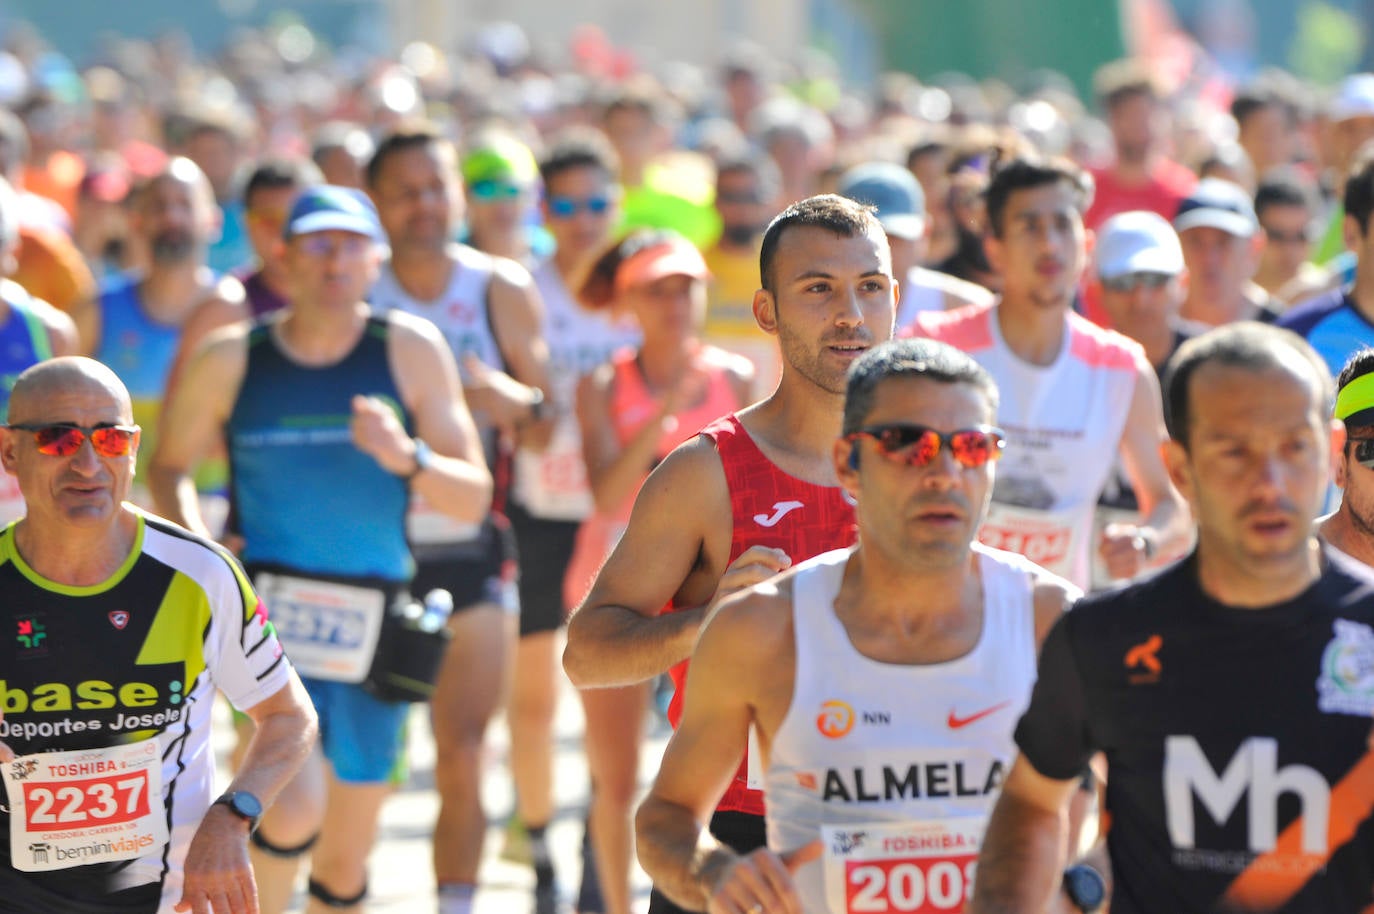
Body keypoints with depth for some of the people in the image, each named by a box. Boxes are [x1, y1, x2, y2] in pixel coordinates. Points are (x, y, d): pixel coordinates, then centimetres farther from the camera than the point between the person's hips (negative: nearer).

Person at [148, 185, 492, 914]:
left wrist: (405, 457, -18)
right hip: (267, 609, -2)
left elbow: (473, 498, 1)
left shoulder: (411, 352, 1)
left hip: (370, 626, 2)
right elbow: (170, 465, 16)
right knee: (296, 806, -25)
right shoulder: (232, 358, 1)